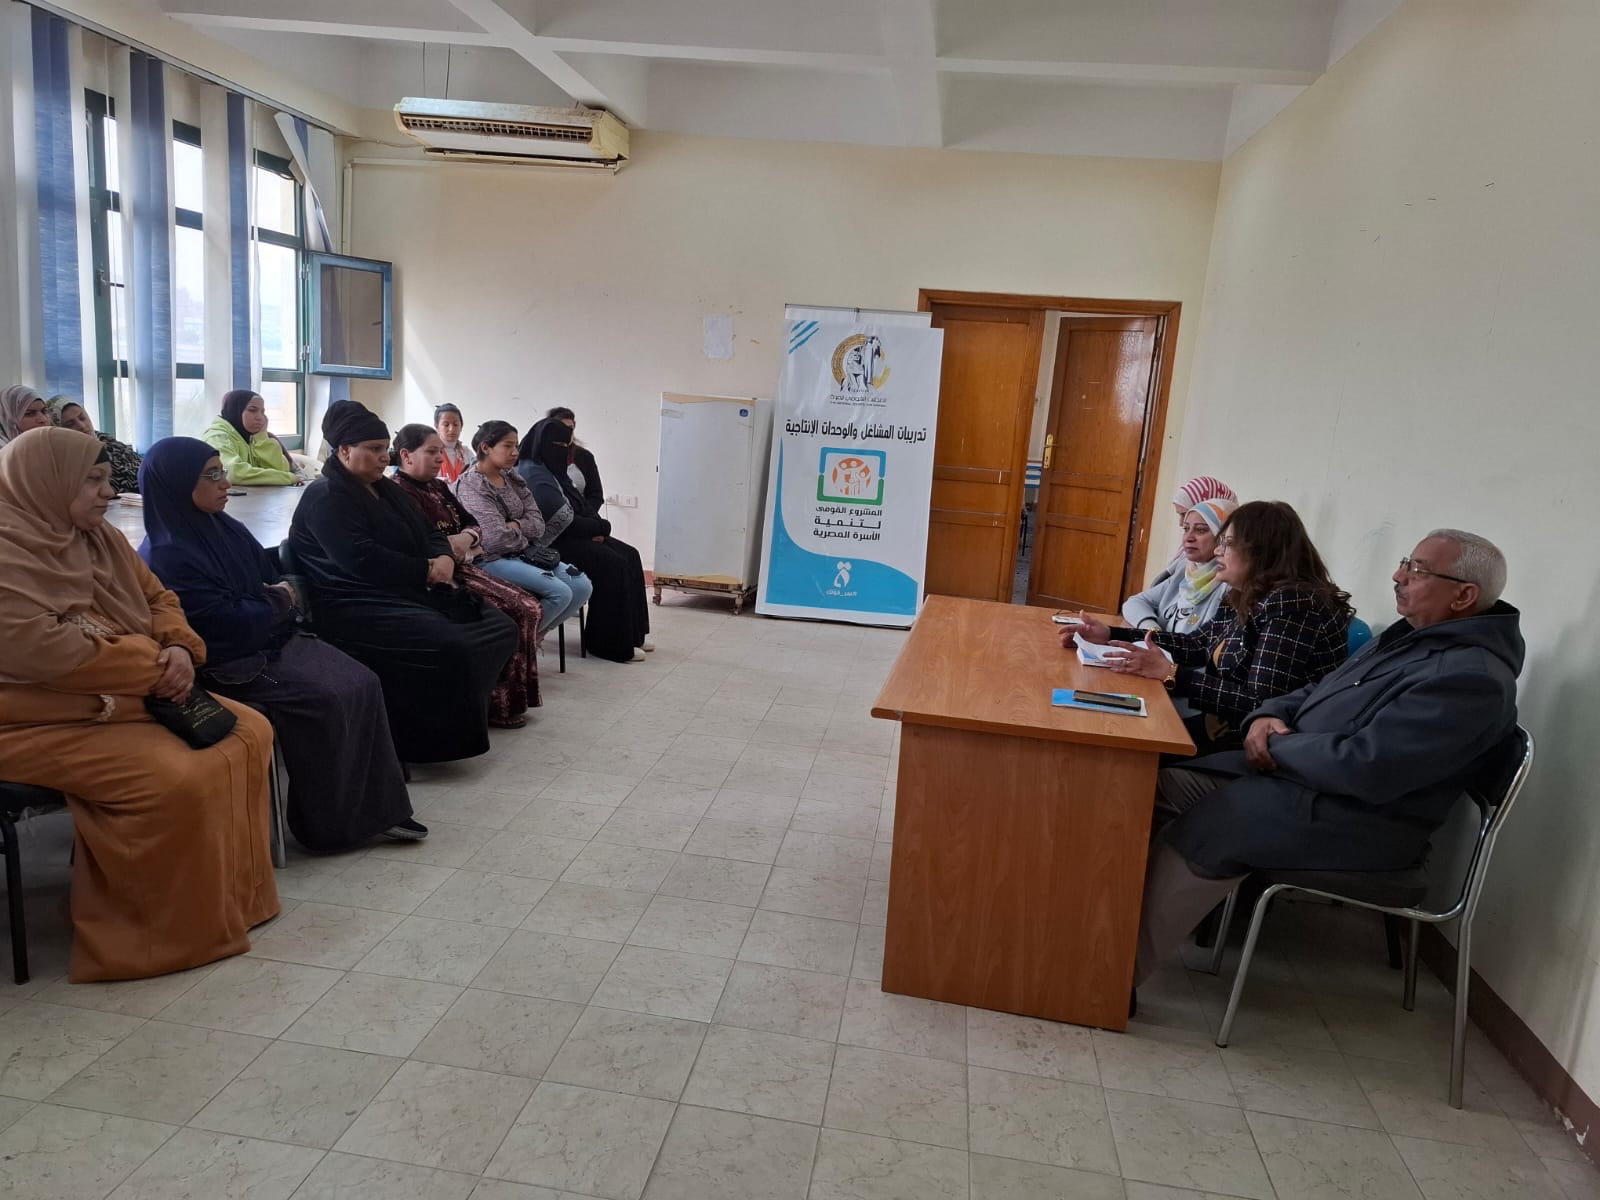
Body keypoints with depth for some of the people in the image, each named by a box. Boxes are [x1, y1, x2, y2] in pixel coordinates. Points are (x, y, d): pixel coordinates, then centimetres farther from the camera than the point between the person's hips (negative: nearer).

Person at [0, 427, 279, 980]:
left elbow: (158, 599, 17)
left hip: (132, 696, 9)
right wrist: (153, 664, -20)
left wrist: (180, 649, -6)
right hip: (49, 717, -9)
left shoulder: (100, 537, 12)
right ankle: (170, 930, -9)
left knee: (250, 732, -1)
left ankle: (230, 891, 7)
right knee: (177, 780, -28)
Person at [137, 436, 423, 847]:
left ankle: (378, 806, -4)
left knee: (363, 684, -8)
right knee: (325, 701, -24)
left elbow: (274, 580, 15)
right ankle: (330, 822, -8)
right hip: (229, 664, -8)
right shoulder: (166, 558, -17)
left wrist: (284, 596, -8)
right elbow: (228, 625, -21)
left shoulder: (227, 528, 9)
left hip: (274, 638, 8)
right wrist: (279, 602, -6)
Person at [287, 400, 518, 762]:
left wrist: (444, 559, -3)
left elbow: (430, 534, 21)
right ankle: (427, 739, -12)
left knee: (502, 627, -3)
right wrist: (427, 571, -15)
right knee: (452, 647, -30)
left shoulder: (387, 489, 20)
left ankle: (462, 715, 4)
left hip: (409, 592, 10)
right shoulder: (326, 497, -8)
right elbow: (362, 559, -21)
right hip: (357, 606, -10)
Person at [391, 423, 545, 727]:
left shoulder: (438, 488, 18)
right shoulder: (400, 492, -10)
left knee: (529, 609, -5)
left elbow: (473, 523, 14)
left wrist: (467, 537, -9)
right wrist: (460, 546, -7)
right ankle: (500, 702, -9)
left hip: (462, 567, 9)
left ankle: (514, 694, 0)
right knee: (513, 614, -20)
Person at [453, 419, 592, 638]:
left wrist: (515, 526, -14)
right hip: (492, 559, -8)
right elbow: (497, 538, -22)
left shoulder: (512, 478, 12)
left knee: (582, 586, -7)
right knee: (560, 593, -24)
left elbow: (538, 523, 5)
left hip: (521, 553, 8)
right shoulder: (471, 485, -12)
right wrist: (524, 542, -4)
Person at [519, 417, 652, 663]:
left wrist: (596, 526, -5)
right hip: (553, 543, -11)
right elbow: (564, 520, -22)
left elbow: (580, 504, 15)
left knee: (630, 556, 1)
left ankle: (633, 632, 3)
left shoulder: (551, 470, 16)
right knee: (613, 565, -22)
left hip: (572, 535, 11)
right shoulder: (533, 474, -16)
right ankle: (612, 643, -15)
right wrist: (600, 527, -11)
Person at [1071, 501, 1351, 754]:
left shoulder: (1291, 605, -20)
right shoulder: (1246, 600, 7)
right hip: (1228, 726, 8)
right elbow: (1195, 644, 16)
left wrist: (1170, 674, -25)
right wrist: (1110, 636, 8)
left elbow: (1262, 705, -26)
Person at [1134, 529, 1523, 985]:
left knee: (1194, 834, -18)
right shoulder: (1412, 634, 11)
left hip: (1356, 820, -9)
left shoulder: (1471, 678, -21)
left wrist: (1278, 745, -13)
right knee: (1159, 784, -2)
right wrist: (1270, 716, -1)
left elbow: (1364, 768, -29)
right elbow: (1317, 692, 20)